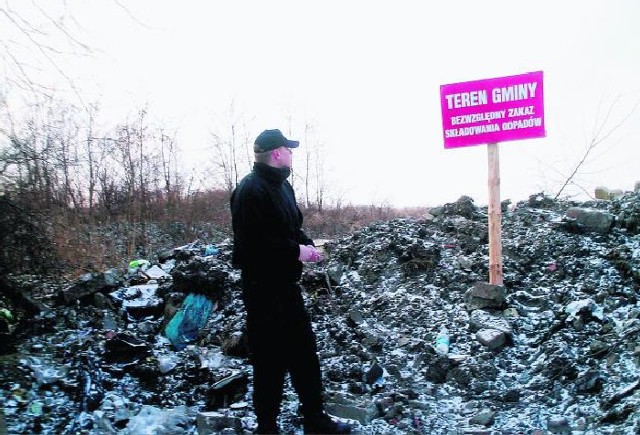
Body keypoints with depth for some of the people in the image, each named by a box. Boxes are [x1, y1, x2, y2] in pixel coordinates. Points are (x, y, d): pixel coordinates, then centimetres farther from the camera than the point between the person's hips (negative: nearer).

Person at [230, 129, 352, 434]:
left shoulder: (282, 185, 12)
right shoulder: (250, 190, -18)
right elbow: (255, 242, -26)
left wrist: (307, 244, 0)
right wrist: (297, 251, -20)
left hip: (286, 283, 9)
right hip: (263, 287, -9)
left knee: (305, 352, 15)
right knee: (270, 359, 2)